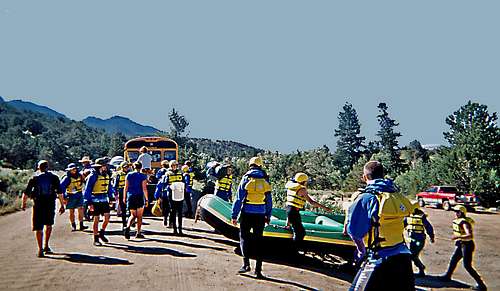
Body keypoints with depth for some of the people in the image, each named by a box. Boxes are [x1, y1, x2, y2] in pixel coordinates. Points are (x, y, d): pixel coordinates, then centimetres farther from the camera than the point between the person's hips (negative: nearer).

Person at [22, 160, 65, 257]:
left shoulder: (34, 178, 4)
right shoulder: (54, 177, 3)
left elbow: (26, 193, 5)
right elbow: (59, 192, -2)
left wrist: (23, 204, 19)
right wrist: (62, 205, 1)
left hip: (38, 204, -1)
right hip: (50, 204, 1)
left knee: (38, 227, 3)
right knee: (48, 225, 20)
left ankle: (40, 249, -2)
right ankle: (46, 246, 21)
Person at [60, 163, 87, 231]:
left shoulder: (80, 175, -4)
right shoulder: (67, 178, -17)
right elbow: (61, 186, -19)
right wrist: (64, 197, -19)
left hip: (79, 195, 3)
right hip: (71, 196, -3)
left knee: (80, 209, -5)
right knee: (71, 211, 5)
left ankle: (81, 225, -2)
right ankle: (73, 226, 17)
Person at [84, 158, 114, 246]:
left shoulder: (107, 176, 8)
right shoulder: (93, 176, -11)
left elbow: (109, 188, 19)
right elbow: (87, 190, -10)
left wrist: (110, 197, 14)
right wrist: (89, 203, -14)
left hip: (105, 200, 5)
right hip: (95, 200, -5)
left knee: (107, 217, 0)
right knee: (96, 219, 1)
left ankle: (101, 233, 23)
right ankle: (96, 239, 10)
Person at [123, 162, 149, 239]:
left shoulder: (129, 175, 4)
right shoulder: (143, 176, -5)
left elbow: (126, 187, 5)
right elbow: (144, 188, -9)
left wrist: (124, 197, 14)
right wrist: (146, 199, -5)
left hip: (130, 197, 3)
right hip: (139, 197, -3)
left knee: (133, 215, 14)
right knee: (139, 216, 8)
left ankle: (128, 227, -11)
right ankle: (138, 233, 10)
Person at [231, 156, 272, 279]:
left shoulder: (246, 178, -5)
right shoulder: (265, 180, 5)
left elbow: (239, 198, -6)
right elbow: (269, 200, 10)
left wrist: (234, 215, -2)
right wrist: (268, 216, 18)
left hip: (247, 213, -3)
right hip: (260, 215, 3)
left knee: (244, 237, 10)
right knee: (258, 240, 8)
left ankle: (246, 263, -6)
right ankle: (258, 269, 7)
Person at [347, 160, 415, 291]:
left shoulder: (366, 198, -11)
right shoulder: (398, 196, 4)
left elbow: (354, 231, -10)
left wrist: (362, 252, 7)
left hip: (380, 259, -5)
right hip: (404, 257, 6)